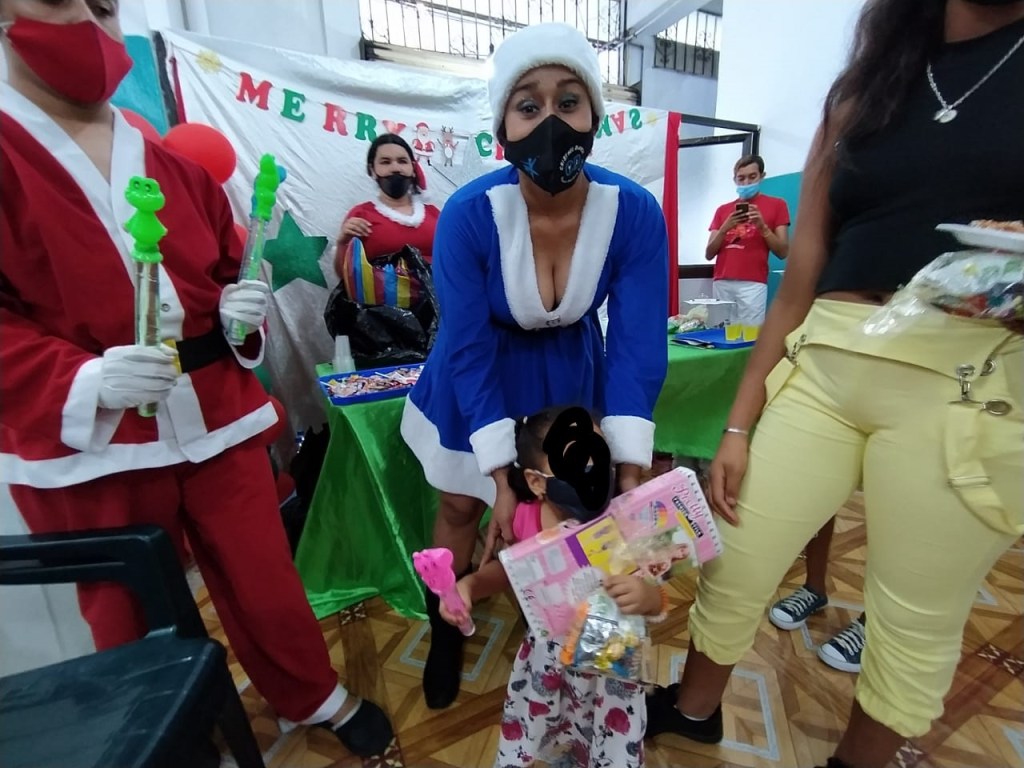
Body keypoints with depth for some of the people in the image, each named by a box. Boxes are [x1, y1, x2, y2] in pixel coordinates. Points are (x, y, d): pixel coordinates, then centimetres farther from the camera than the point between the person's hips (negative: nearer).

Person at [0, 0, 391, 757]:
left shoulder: (176, 165, 11)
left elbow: (226, 271, 15)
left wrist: (244, 308, -7)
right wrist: (81, 380, -24)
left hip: (214, 416, 3)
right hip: (88, 441, -2)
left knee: (264, 576, 15)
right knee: (133, 618, 17)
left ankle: (321, 696, 41)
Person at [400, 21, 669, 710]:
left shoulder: (635, 212, -23)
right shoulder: (469, 214, -28)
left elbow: (638, 345, -21)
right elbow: (469, 349, -23)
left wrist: (629, 474, -25)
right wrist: (501, 475, -25)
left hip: (571, 371, 2)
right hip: (482, 374, -1)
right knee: (461, 506, 12)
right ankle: (446, 635, 42)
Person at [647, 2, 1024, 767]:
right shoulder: (863, 89, 15)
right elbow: (800, 276, 10)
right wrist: (740, 424, 6)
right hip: (822, 366, 3)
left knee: (916, 626, 10)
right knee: (732, 568, 9)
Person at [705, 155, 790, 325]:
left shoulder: (776, 205, 11)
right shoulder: (723, 210, 18)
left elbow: (783, 252, 5)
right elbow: (709, 254, 11)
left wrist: (762, 226, -8)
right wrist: (725, 228, -4)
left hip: (752, 284, -3)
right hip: (721, 283, 3)